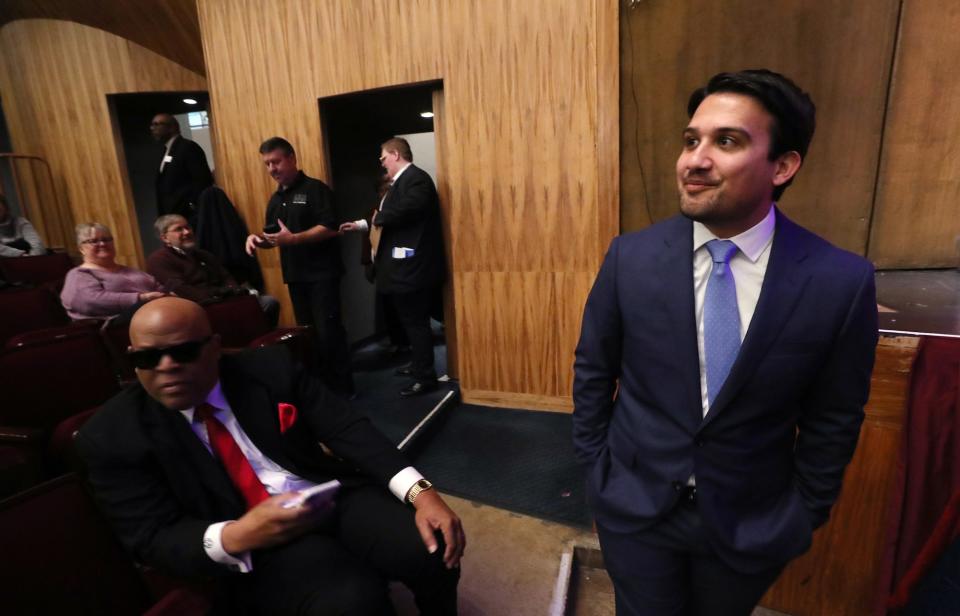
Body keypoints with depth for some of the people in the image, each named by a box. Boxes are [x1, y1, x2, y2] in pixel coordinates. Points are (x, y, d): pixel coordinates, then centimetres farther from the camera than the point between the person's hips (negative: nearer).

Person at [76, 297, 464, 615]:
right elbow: (154, 539, -4)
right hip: (256, 544, -2)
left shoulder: (270, 368, 0)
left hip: (337, 495, 3)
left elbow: (347, 429, -6)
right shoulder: (112, 438, -2)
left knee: (434, 553, -18)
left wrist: (420, 492, -18)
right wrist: (234, 538, -27)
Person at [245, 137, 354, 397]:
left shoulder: (315, 188, -7)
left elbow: (330, 228, -18)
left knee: (328, 330, -7)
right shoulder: (276, 199, 16)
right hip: (295, 275, 8)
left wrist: (293, 239, -26)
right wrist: (257, 238, 0)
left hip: (322, 273, -8)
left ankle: (342, 387, 4)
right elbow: (273, 234, 22)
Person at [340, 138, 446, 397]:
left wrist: (378, 218, -14)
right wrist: (362, 225, 23)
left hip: (411, 266, -10)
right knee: (413, 321, 18)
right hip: (404, 265, 10)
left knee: (415, 321, -3)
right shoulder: (402, 181, 19)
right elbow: (389, 220, 23)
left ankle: (425, 377, 8)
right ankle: (420, 365, 32)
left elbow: (408, 209, -29)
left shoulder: (415, 177, -12)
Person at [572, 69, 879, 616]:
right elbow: (592, 370, -3)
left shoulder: (842, 282, -15)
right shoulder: (631, 256, -14)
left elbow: (834, 420, -3)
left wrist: (805, 514, 5)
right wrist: (595, 464, 2)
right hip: (633, 504, 0)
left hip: (753, 522, 1)